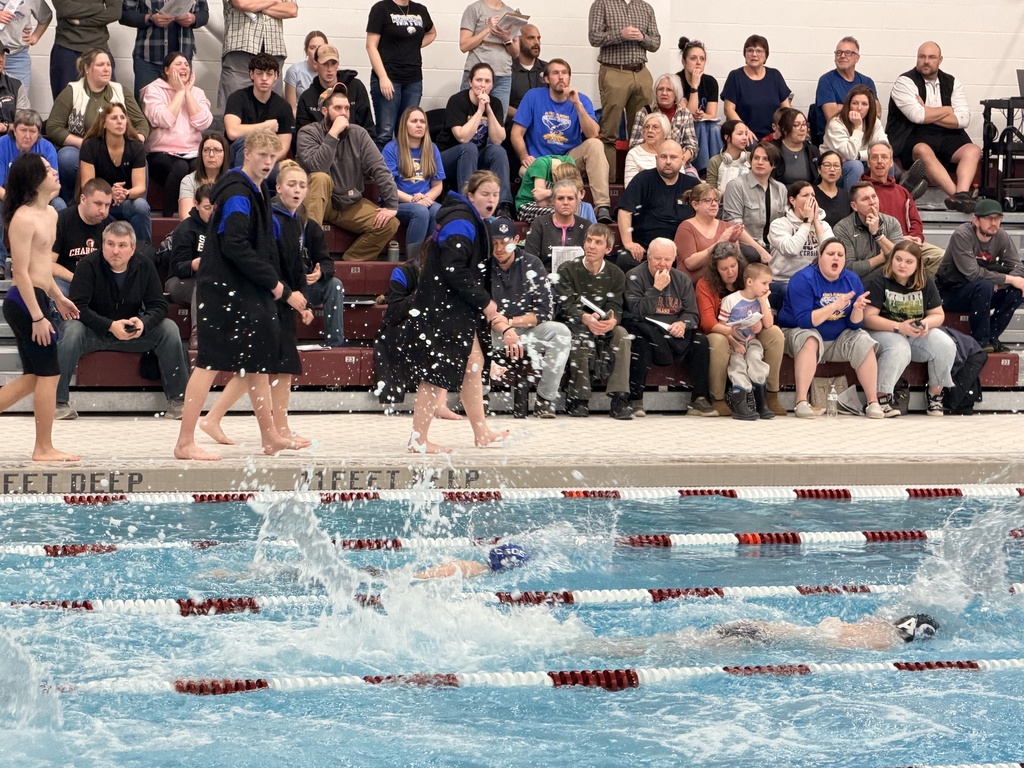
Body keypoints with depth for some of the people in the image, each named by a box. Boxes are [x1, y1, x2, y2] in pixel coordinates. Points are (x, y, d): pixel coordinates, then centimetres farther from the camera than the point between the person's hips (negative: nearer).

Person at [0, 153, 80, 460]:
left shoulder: (50, 214, 12)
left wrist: (58, 298, 26)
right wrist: (38, 317, -21)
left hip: (36, 299, 10)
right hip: (25, 301, -10)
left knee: (33, 377, 13)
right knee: (49, 374, -2)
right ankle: (44, 449, 7)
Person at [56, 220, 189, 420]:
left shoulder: (145, 266, -4)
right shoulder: (88, 265, -14)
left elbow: (159, 305, -3)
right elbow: (78, 306, -20)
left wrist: (143, 322, -26)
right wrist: (110, 326, -32)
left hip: (132, 334, 3)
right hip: (94, 333, -3)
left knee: (169, 329, -17)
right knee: (71, 330, -34)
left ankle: (177, 399, -10)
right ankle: (59, 401, -29)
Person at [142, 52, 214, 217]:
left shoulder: (197, 92, 15)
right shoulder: (154, 90, 3)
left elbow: (203, 123, -3)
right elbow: (163, 120, -15)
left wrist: (188, 91, -1)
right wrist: (180, 91, -5)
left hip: (193, 154, 3)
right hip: (162, 154, -3)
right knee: (180, 167, -37)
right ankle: (168, 216, -25)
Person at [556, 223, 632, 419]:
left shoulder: (615, 274, 5)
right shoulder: (567, 270, -4)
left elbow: (615, 307, -7)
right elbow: (567, 304, -17)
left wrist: (612, 320, -34)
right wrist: (586, 319, -39)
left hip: (604, 330, 3)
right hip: (573, 326, -3)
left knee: (621, 333, -29)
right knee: (580, 337, -36)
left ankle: (619, 399, -34)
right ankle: (578, 399, -33)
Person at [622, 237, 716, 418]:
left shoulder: (682, 280, 12)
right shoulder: (635, 276, -2)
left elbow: (692, 314, 6)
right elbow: (637, 311, -15)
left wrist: (683, 323, -17)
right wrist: (656, 288, -18)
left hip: (674, 331, 4)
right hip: (646, 329, -4)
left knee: (700, 340, -21)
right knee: (640, 340, -37)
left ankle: (699, 399, -15)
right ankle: (635, 400, -30)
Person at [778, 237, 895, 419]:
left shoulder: (852, 281, -3)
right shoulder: (803, 279, -18)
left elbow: (854, 324, -3)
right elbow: (804, 321, -26)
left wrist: (858, 309, -25)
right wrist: (834, 306, -33)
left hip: (837, 340, 5)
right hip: (800, 333, -5)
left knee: (863, 340, -17)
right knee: (810, 339, -35)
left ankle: (873, 403, -16)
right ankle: (801, 402, -40)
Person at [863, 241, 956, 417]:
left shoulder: (926, 283, 5)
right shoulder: (877, 281, -12)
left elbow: (938, 315, 10)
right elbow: (868, 318, -18)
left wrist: (926, 323, -15)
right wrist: (899, 327, -27)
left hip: (916, 334, 5)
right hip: (882, 332, -5)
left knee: (946, 345, -20)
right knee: (899, 348, -38)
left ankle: (935, 393, -4)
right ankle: (882, 396, -29)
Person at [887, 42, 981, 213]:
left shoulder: (952, 83, 14)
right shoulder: (905, 82, 2)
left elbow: (963, 119, 0)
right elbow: (917, 115, -15)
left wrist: (928, 114, -8)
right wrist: (948, 110, 0)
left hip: (947, 137, 5)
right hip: (913, 137, -4)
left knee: (973, 150, -23)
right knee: (923, 151, -37)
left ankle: (961, 194, -45)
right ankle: (958, 194, -47)